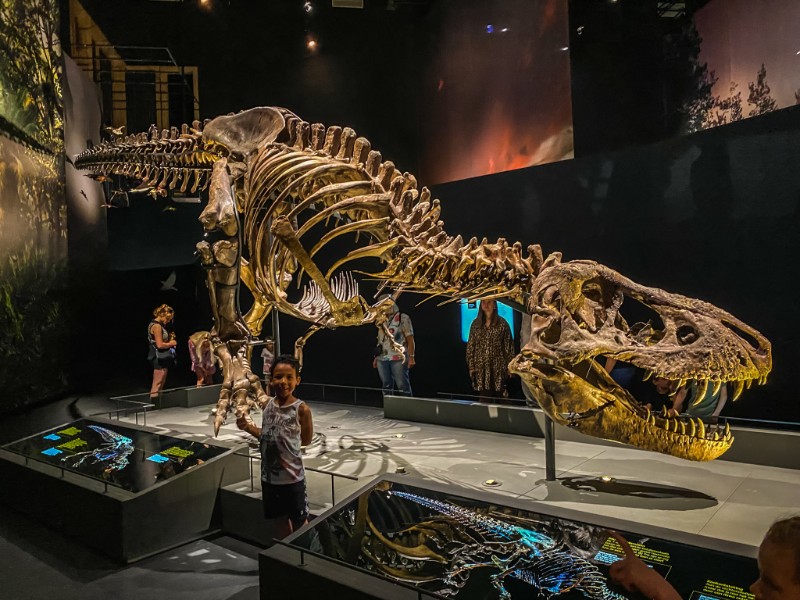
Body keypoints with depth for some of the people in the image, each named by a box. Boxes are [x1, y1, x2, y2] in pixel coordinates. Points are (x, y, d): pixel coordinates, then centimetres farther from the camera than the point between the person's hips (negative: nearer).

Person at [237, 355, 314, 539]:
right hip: (269, 475, 5)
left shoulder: (301, 409, -17)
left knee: (299, 521, 13)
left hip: (292, 476, -5)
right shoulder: (268, 405, -1)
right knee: (279, 519, 22)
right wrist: (248, 427, -3)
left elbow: (305, 441, -5)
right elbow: (266, 436, 10)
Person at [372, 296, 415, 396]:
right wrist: (376, 357, 17)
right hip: (382, 359, 6)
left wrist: (411, 357, -13)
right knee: (386, 385, 8)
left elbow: (410, 339, -5)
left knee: (402, 385, -6)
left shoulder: (403, 318, 0)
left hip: (398, 358, -6)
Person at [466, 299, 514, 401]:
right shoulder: (476, 323, 6)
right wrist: (471, 366, 3)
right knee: (484, 398, 2)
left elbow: (508, 346, 0)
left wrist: (509, 366, -4)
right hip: (481, 368, 2)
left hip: (497, 367, -2)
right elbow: (470, 346, 7)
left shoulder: (502, 323, -1)